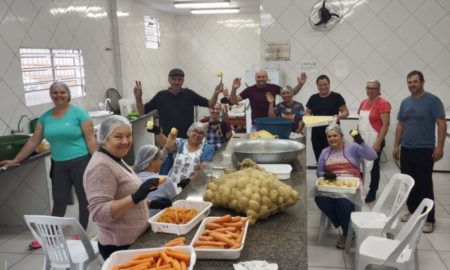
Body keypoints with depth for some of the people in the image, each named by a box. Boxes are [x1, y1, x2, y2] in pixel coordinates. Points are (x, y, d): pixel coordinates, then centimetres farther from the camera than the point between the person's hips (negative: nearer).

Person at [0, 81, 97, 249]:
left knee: (83, 199, 7)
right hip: (58, 165, 4)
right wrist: (14, 161, 11)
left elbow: (90, 139, -9)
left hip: (80, 162, -4)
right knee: (58, 201, 10)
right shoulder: (45, 117, 7)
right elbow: (33, 142, 11)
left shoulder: (79, 113, -7)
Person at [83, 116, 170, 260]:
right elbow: (99, 212, -28)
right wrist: (136, 197, -33)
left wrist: (149, 203, 11)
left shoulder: (115, 160, 8)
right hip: (119, 246, -9)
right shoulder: (101, 167, -21)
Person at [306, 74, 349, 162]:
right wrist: (307, 116, -8)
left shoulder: (336, 97, 1)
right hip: (316, 133, 4)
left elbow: (346, 112, 2)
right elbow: (307, 112, 15)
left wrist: (339, 116, -18)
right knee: (319, 159, 5)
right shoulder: (313, 98, 11)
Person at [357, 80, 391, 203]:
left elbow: (386, 125, -14)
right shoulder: (363, 102, 11)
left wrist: (378, 142, -18)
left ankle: (372, 193, 17)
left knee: (373, 166, 5)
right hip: (361, 140, 6)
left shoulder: (383, 103, -11)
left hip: (374, 141, -6)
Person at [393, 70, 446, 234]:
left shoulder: (432, 100, -7)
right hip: (406, 149, 6)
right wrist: (396, 146, 11)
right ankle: (413, 211, 27)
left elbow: (442, 124, -10)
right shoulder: (405, 102, 10)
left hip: (424, 150, -6)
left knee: (425, 185, -2)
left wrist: (439, 147, -17)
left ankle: (429, 219, 7)